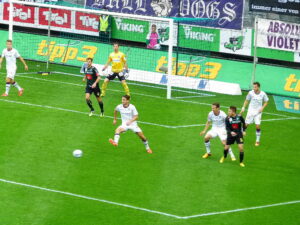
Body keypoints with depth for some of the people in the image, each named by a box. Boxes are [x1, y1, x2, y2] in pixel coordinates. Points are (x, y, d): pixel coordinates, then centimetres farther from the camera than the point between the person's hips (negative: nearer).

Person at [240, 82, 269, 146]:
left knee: (258, 126, -5)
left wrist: (262, 108, -12)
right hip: (250, 111, 1)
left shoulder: (263, 94, -9)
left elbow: (266, 102, 4)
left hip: (258, 112, -1)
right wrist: (243, 108, -3)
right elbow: (246, 101, 5)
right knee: (246, 124, 0)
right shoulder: (251, 93, -8)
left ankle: (258, 141, 10)